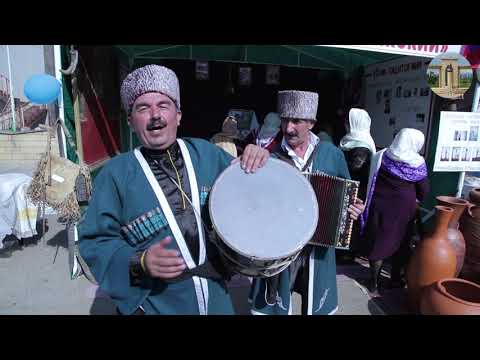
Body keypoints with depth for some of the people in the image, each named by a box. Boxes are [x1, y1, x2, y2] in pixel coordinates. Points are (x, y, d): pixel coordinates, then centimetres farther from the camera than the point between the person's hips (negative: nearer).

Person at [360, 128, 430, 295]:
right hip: (404, 209, 0)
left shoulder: (380, 157, -8)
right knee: (400, 244, 16)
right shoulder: (417, 163, -9)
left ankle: (374, 283, 17)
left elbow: (370, 182, -2)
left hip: (380, 207, 0)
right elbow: (424, 191, 0)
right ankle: (396, 279, 31)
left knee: (378, 243, 9)